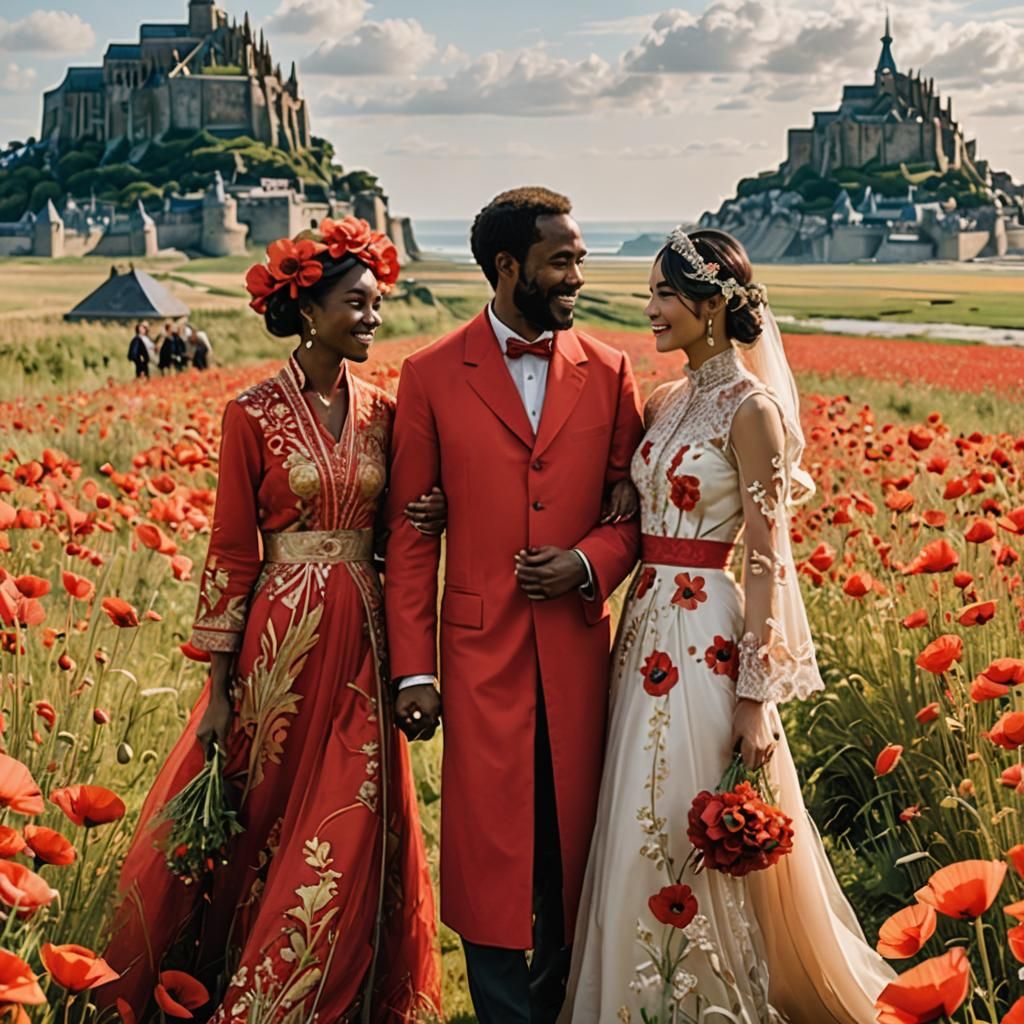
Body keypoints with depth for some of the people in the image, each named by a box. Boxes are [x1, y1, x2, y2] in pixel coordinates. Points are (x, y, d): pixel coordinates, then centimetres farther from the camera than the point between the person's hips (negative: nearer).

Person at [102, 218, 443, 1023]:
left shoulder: (382, 412, 6)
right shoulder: (254, 414, -7)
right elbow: (232, 551, -5)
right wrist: (218, 689, -6)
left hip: (361, 641, 4)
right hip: (282, 638, -4)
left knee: (350, 836, 6)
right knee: (260, 821, 9)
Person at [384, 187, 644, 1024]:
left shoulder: (609, 373, 5)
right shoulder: (432, 376, 0)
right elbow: (410, 530, 0)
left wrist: (590, 562, -11)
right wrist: (414, 668, -4)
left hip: (577, 643, 2)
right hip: (482, 644, -2)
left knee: (571, 837, 9)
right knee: (491, 845, 2)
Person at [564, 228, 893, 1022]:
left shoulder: (751, 408, -11)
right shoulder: (664, 403, 12)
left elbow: (766, 559, -13)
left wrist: (757, 696, -17)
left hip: (708, 637, -8)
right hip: (648, 630, 8)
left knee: (695, 841, -1)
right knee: (641, 836, 13)